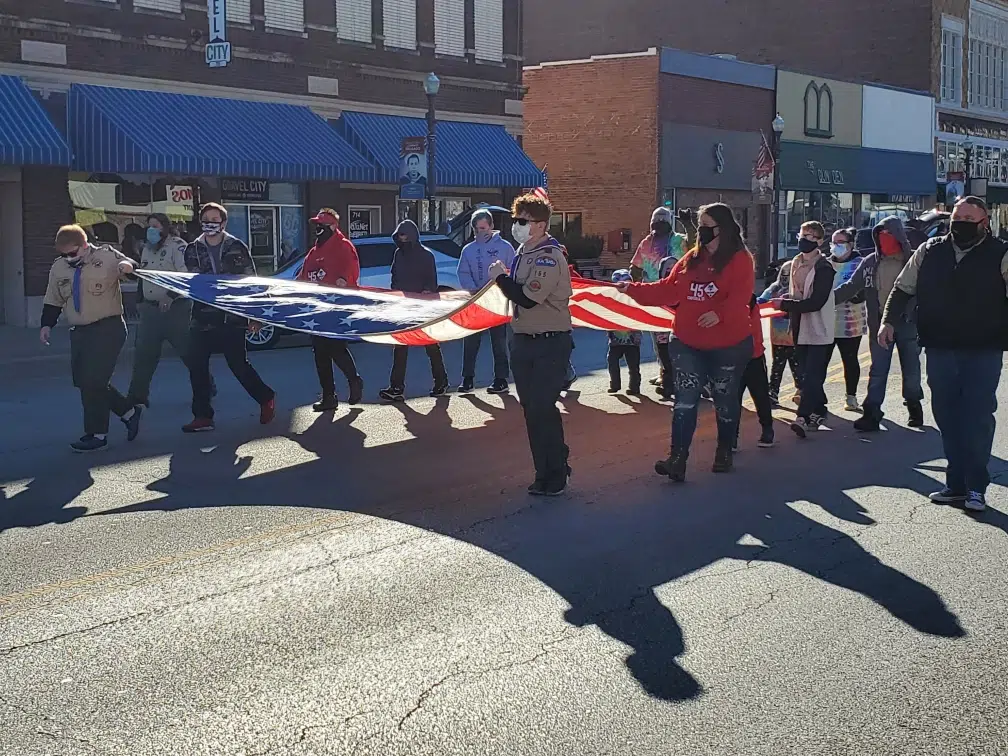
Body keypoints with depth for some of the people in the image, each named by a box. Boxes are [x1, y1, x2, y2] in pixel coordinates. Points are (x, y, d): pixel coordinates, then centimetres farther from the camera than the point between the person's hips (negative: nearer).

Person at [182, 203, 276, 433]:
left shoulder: (237, 247, -1)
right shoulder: (193, 250, 7)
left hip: (232, 318, -3)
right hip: (202, 319, 4)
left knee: (239, 364, 0)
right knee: (197, 368, 0)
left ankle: (266, 399, 24)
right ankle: (202, 416, 10)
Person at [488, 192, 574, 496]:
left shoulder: (549, 257, -16)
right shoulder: (523, 253, 11)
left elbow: (528, 298, -25)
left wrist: (500, 277, -12)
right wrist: (504, 279, 4)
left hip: (550, 345, -9)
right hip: (524, 342, 9)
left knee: (542, 409, -9)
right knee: (532, 408, 10)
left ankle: (554, 477, 2)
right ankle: (547, 472, 20)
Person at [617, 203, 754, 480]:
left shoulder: (740, 260, -9)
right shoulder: (691, 259, 9)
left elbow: (739, 297, -23)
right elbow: (667, 291, 7)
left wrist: (719, 313, -40)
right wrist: (633, 289, 0)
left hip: (728, 346, -4)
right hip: (689, 344, 5)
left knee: (725, 400, 11)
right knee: (685, 401, -3)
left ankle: (724, 452, 28)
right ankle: (678, 458, -7)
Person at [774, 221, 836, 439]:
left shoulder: (824, 268, -14)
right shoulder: (796, 263, 11)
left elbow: (817, 302, -22)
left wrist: (785, 304, -20)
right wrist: (786, 301, 6)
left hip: (819, 330, -8)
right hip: (800, 329, 8)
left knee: (812, 375, -12)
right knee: (809, 374, 13)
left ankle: (804, 416, -17)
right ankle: (818, 411, 24)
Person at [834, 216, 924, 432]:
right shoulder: (870, 262, 4)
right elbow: (850, 287, 6)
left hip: (907, 323, -2)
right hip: (880, 324, 2)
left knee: (911, 369, 11)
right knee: (877, 370, 2)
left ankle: (914, 409, 28)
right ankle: (871, 414, 1)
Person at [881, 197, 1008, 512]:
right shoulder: (929, 252, 7)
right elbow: (903, 288, 14)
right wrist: (889, 321, 3)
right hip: (940, 350, 3)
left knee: (978, 418, -4)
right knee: (946, 417, 8)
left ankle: (976, 486, 7)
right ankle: (956, 483, 19)